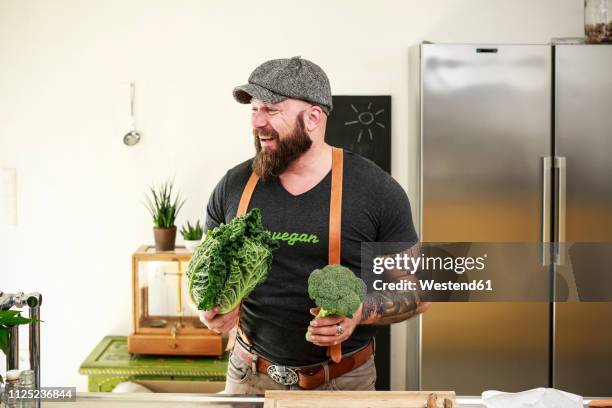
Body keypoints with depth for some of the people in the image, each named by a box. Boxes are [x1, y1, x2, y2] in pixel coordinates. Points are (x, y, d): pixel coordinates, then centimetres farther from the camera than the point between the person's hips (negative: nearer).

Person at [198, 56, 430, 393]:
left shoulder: (376, 190, -10)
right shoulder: (233, 187, -3)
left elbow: (417, 290, -4)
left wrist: (360, 312, -21)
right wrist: (211, 305, -11)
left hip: (345, 381, -2)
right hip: (250, 376, 2)